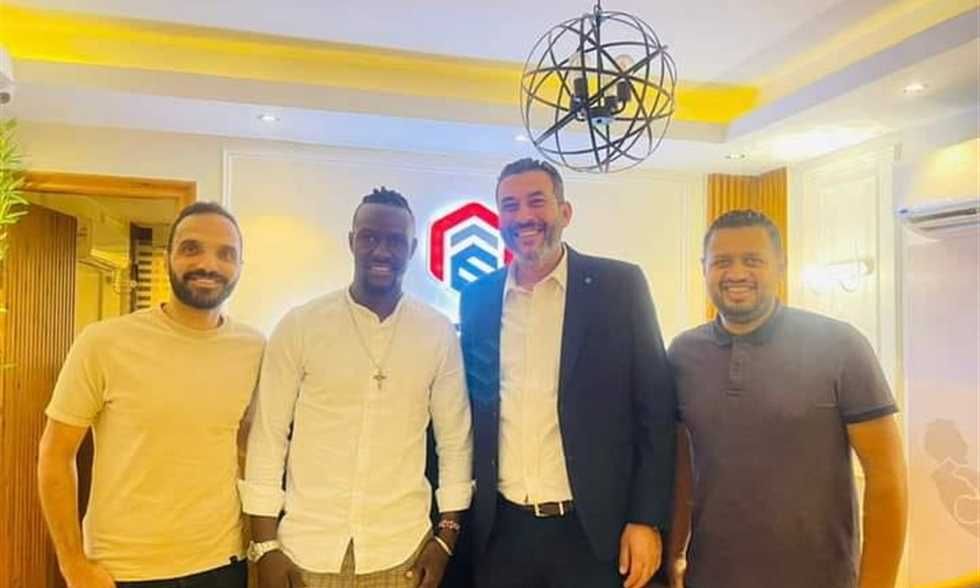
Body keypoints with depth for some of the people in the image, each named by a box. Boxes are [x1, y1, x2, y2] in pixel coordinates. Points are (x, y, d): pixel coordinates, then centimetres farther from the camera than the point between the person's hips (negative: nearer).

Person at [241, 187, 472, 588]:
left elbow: (455, 439, 2)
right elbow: (268, 437, -2)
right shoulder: (299, 326, -6)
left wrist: (446, 536, 0)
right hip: (307, 549, 0)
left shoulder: (438, 333, -3)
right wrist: (266, 545, -4)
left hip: (400, 550, 1)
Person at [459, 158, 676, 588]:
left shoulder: (619, 286, -6)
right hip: (500, 529, 3)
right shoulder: (477, 298, 3)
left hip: (591, 530, -2)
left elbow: (655, 410, -5)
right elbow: (470, 411, 9)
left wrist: (647, 519, -8)